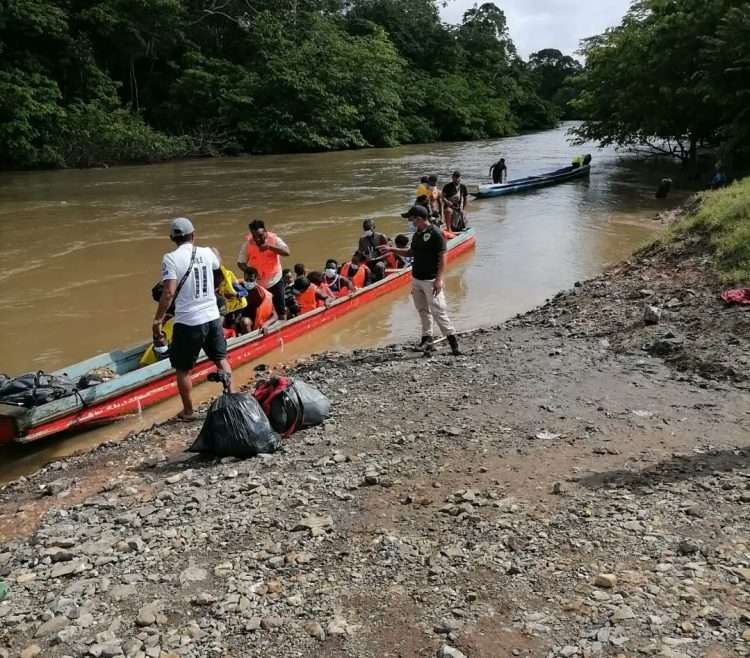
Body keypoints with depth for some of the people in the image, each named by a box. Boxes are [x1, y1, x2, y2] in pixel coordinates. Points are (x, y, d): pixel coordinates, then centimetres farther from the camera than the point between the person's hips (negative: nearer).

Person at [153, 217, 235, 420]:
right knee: (221, 359, 20)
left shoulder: (171, 258, -10)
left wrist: (157, 321, -13)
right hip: (212, 317, 4)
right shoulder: (207, 253, 4)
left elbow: (169, 292, -19)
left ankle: (188, 411, 20)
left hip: (187, 321, -4)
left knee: (183, 368, 11)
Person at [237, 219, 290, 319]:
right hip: (257, 282, 1)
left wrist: (269, 246, -38)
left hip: (275, 280, 0)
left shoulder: (274, 239, -15)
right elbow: (240, 262, -8)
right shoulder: (247, 244, -13)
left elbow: (286, 252, -28)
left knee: (280, 308, 11)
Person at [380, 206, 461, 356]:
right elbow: (411, 253, 22)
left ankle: (452, 341, -2)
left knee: (438, 311, -9)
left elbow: (442, 258, -15)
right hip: (416, 279, 8)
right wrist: (391, 249, 14)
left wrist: (439, 279, -20)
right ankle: (427, 339, 21)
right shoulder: (417, 234, 11)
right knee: (423, 311, 12)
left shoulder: (435, 233, -13)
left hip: (431, 281, -8)